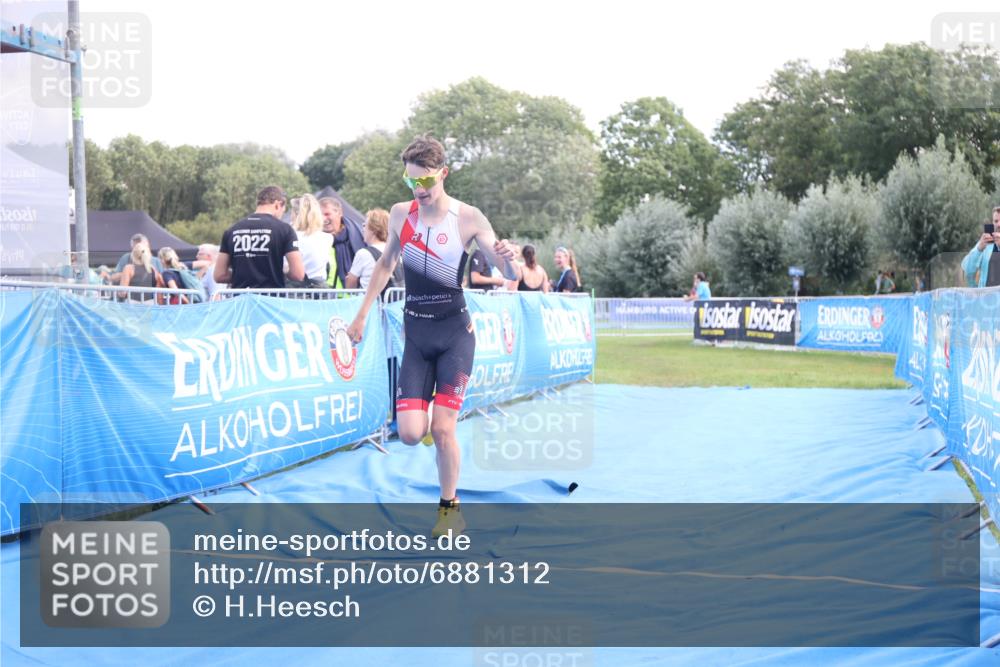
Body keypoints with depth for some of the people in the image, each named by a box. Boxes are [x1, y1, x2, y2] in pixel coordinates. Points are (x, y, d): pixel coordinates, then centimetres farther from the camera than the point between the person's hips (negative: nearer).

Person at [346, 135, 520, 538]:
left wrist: (507, 260, -35)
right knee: (410, 434, -7)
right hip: (416, 335, 3)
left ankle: (450, 508, 14)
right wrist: (362, 316, 15)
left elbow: (512, 277, -11)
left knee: (442, 429, -8)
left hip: (455, 333, -3)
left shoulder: (468, 218, -10)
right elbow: (385, 265, 17)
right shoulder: (399, 215, 0)